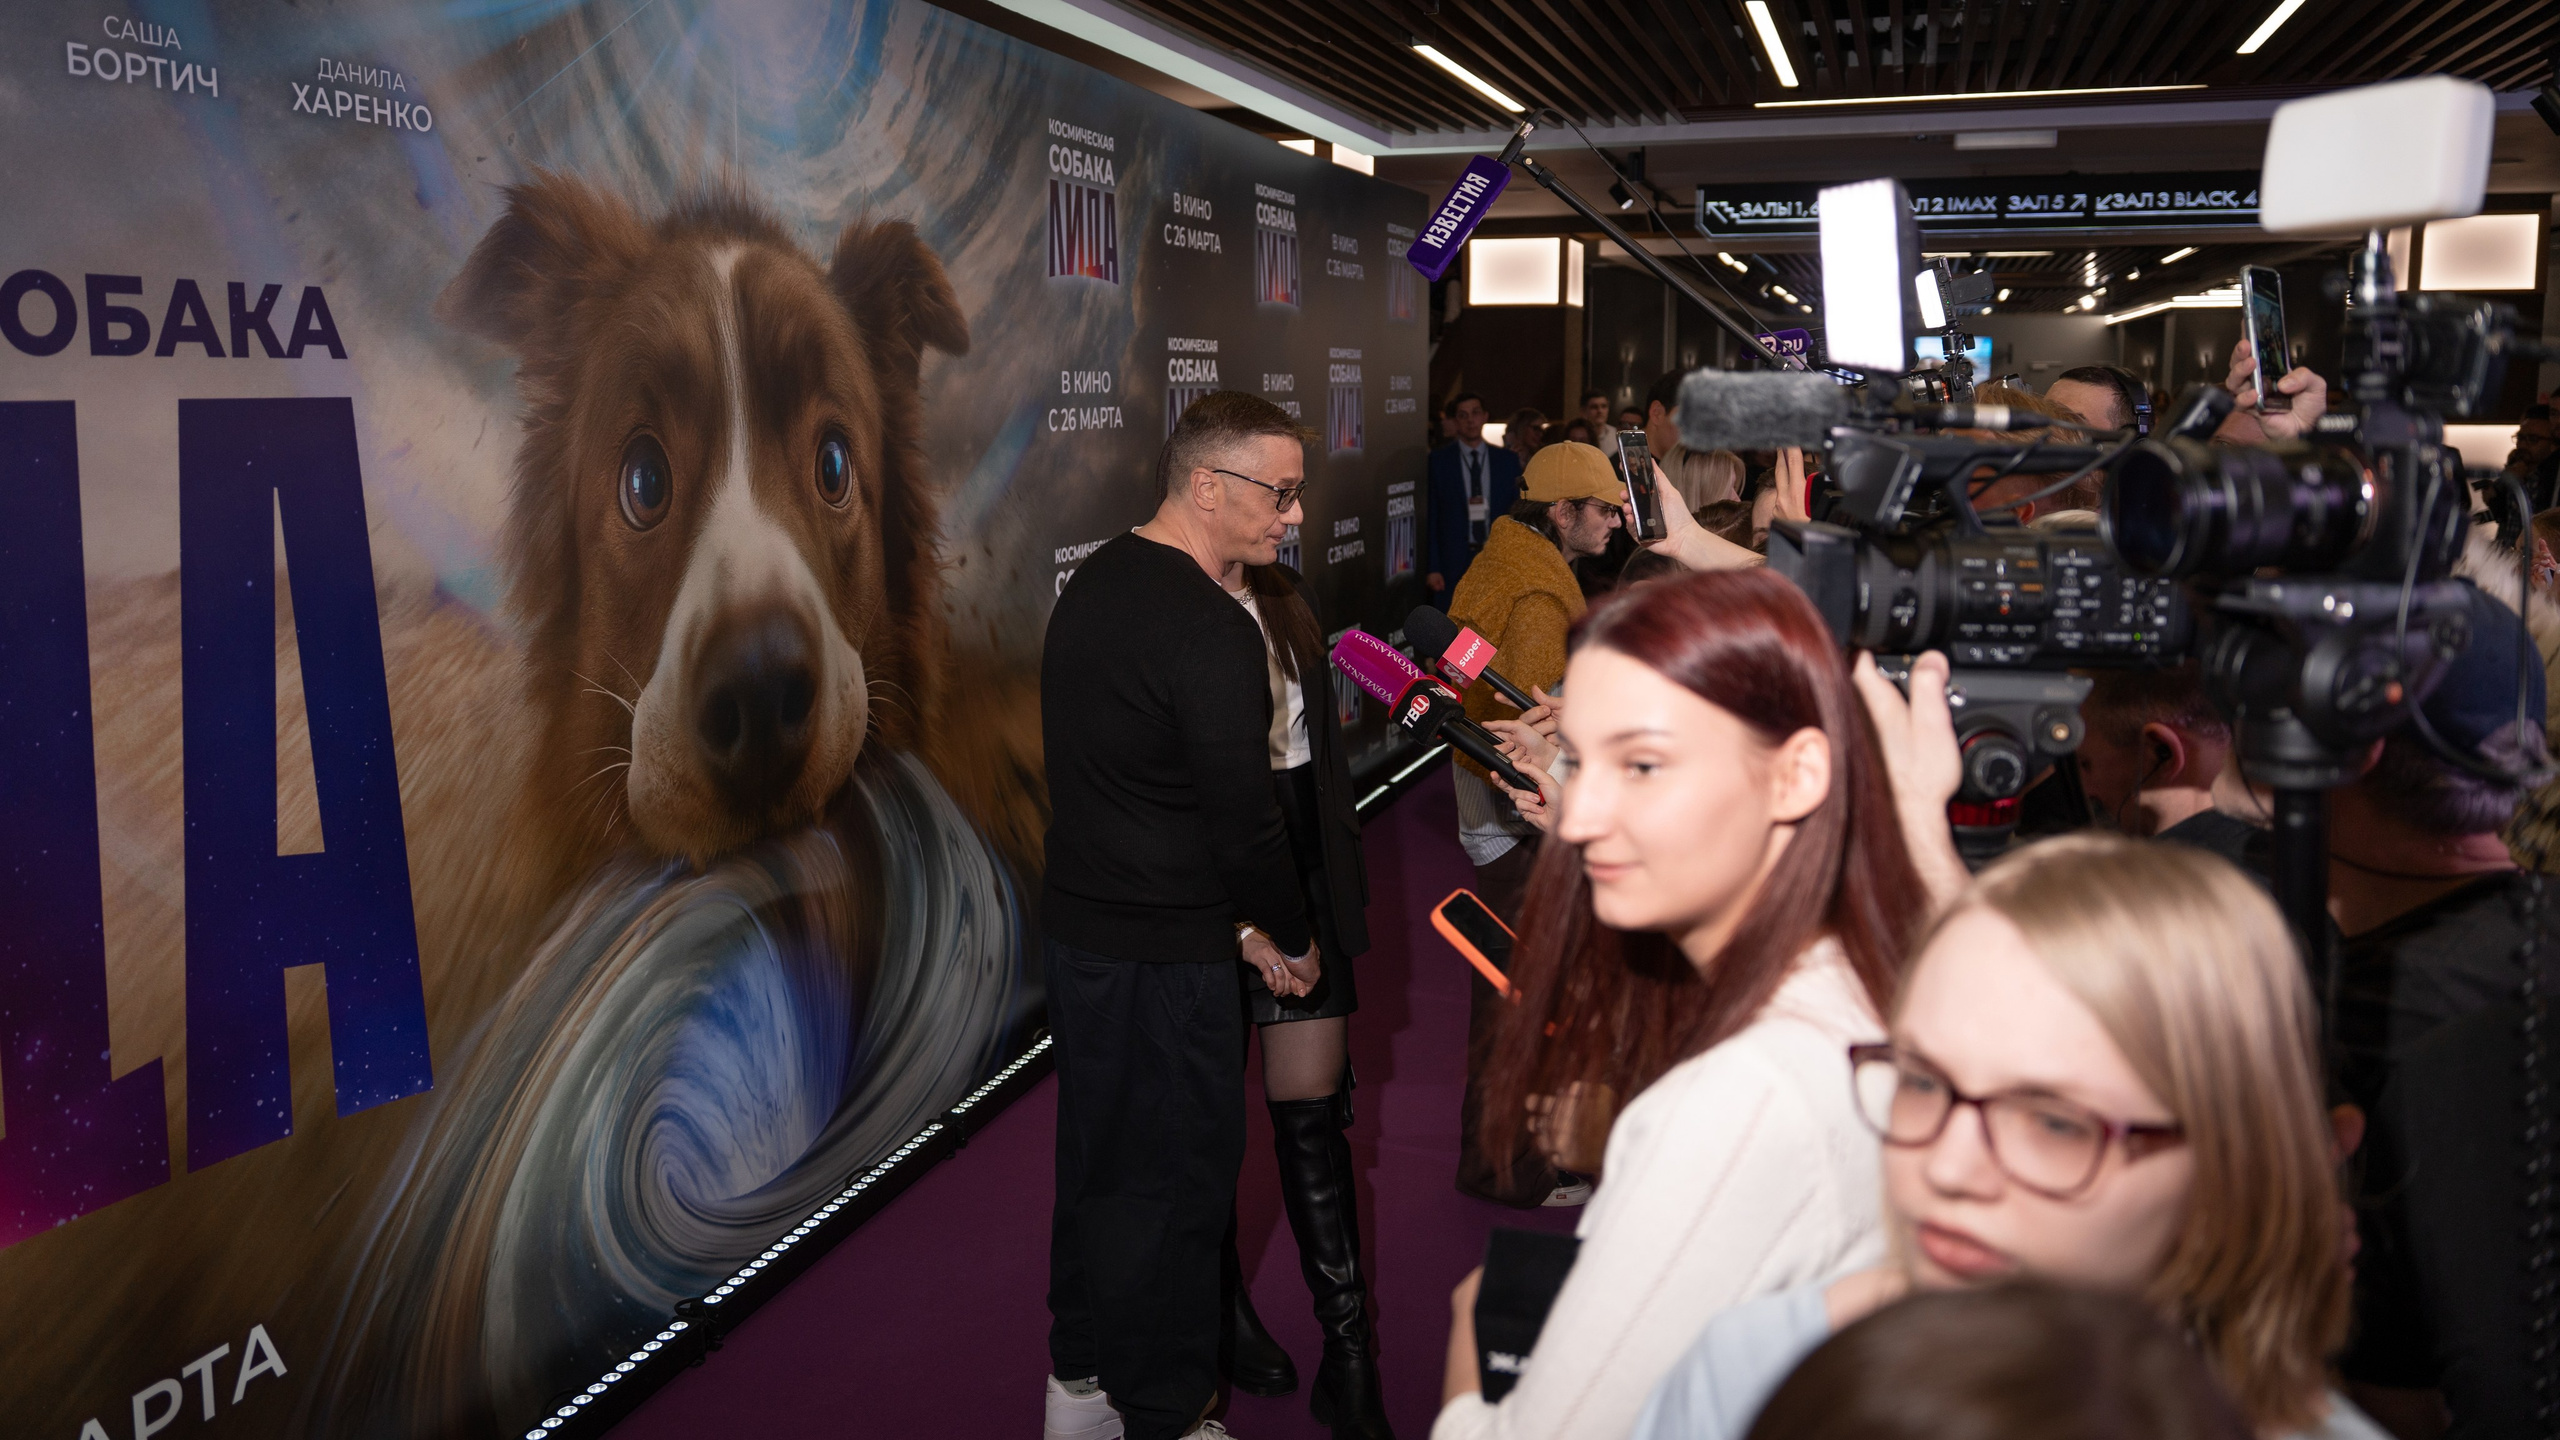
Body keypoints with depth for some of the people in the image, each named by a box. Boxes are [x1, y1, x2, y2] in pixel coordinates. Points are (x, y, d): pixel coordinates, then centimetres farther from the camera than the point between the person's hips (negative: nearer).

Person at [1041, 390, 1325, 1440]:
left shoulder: (1095, 582, 7)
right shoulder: (1213, 634, -23)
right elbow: (1245, 826, -20)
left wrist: (1239, 923, 12)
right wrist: (1294, 938, -1)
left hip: (1077, 925, 9)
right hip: (1165, 958, -9)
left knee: (1099, 1155, 21)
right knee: (1173, 1178, 6)